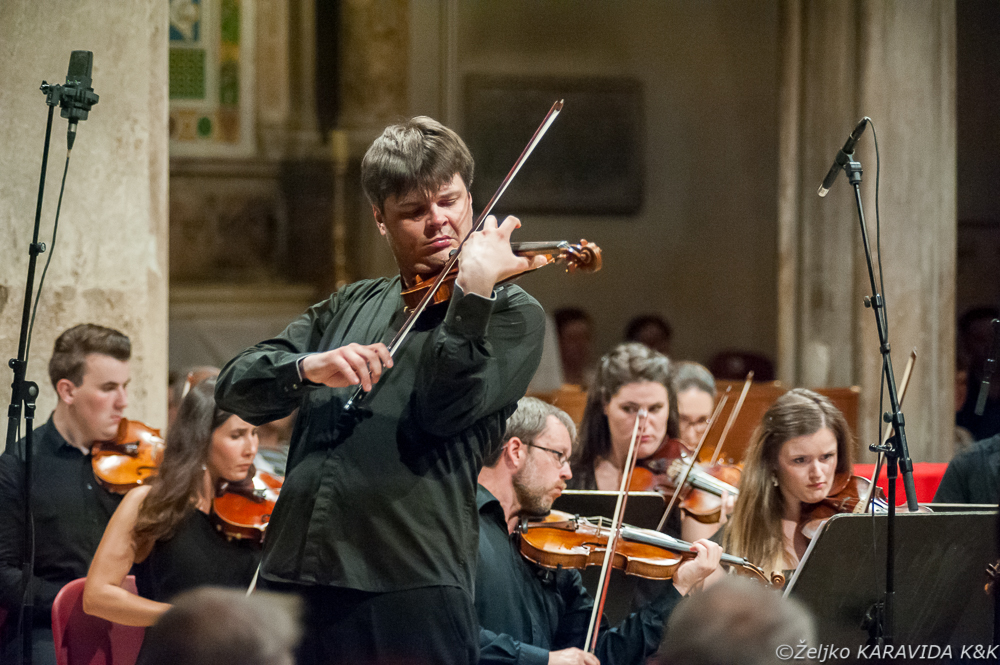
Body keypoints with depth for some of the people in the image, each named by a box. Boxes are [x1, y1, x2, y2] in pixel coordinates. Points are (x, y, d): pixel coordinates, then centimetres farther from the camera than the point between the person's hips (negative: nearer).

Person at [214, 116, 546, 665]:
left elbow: (446, 409, -11)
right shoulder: (347, 308, 18)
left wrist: (472, 290, -18)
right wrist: (309, 367, -12)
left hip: (410, 588, -4)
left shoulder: (511, 315, 5)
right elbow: (235, 387, 8)